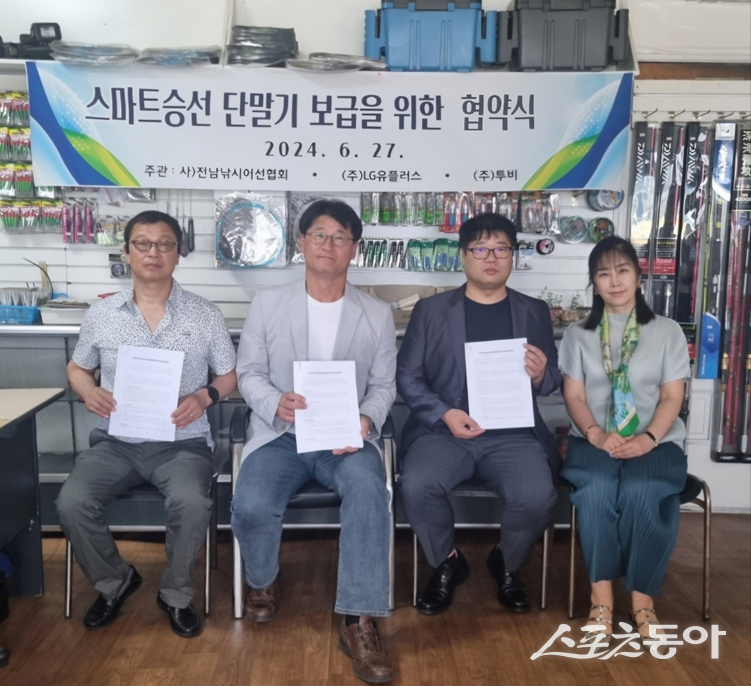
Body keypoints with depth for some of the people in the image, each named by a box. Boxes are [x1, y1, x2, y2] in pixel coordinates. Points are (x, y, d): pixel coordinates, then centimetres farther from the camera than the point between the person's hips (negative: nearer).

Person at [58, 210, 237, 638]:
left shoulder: (206, 315, 1)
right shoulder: (101, 315, 6)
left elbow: (230, 375, 8)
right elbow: (78, 367, 19)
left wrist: (204, 396, -13)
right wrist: (89, 392, -4)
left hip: (183, 443, -2)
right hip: (116, 441, 2)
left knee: (191, 503, -31)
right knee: (72, 503, -22)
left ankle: (177, 595, -1)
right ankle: (114, 582, 9)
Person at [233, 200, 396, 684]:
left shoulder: (377, 314, 8)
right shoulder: (268, 304, 7)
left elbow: (384, 386, 6)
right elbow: (249, 373, 6)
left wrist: (366, 421, -17)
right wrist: (276, 403, -17)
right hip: (280, 435, 1)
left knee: (368, 487, -34)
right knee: (251, 507, -28)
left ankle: (359, 621, -26)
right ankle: (263, 580, 9)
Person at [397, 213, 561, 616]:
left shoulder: (534, 312, 12)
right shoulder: (431, 310, 8)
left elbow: (552, 381, 14)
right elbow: (407, 376, 3)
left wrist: (540, 376, -11)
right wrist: (444, 413, -14)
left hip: (513, 434, 1)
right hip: (443, 430, 0)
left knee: (537, 496, -27)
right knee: (416, 486, -29)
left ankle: (507, 564, 8)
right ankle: (447, 564, 3)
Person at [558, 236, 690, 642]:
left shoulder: (667, 331, 9)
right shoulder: (578, 334, 11)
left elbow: (672, 397, 2)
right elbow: (574, 396, 3)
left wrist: (648, 438, -16)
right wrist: (596, 434, -16)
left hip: (656, 440, 0)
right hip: (594, 440, 1)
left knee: (642, 491, -33)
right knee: (596, 487, -33)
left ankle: (642, 596, -16)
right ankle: (601, 591, -20)